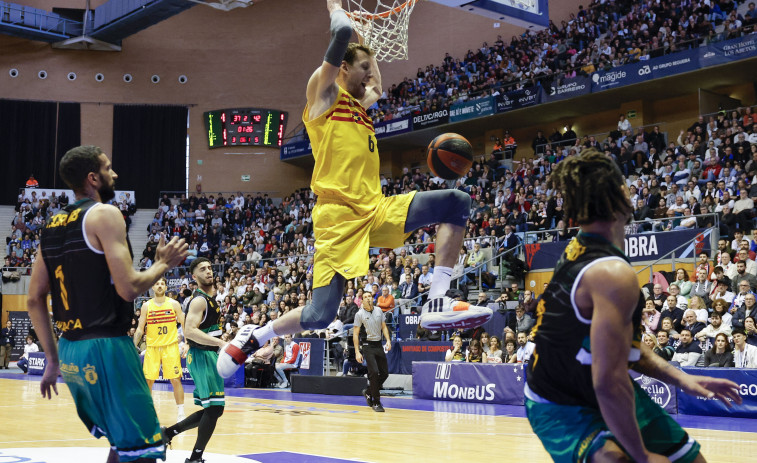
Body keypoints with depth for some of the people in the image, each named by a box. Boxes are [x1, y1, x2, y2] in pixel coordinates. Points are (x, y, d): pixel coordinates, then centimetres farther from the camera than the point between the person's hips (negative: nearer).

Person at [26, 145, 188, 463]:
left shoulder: (52, 225, 14)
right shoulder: (105, 214, -10)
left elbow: (34, 300, 15)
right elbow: (129, 288, -18)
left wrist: (53, 359, 21)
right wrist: (163, 263, 0)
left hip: (70, 351, 9)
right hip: (106, 347, -9)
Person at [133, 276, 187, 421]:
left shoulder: (174, 304, 1)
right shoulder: (146, 306, 3)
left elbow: (185, 325, 5)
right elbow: (140, 329, 7)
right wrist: (134, 346, -2)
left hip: (170, 346, -1)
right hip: (152, 347, 1)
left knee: (175, 379, -4)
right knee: (147, 380, 0)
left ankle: (181, 413, 4)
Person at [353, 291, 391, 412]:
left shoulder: (379, 311, 8)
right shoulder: (360, 314, -5)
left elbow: (384, 327, 13)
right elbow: (355, 334, -4)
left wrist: (388, 340, -4)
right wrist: (357, 352, -11)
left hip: (379, 345, 5)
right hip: (367, 345, -5)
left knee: (385, 373, 5)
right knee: (374, 372, -15)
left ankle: (368, 392, 27)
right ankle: (376, 402, -5)